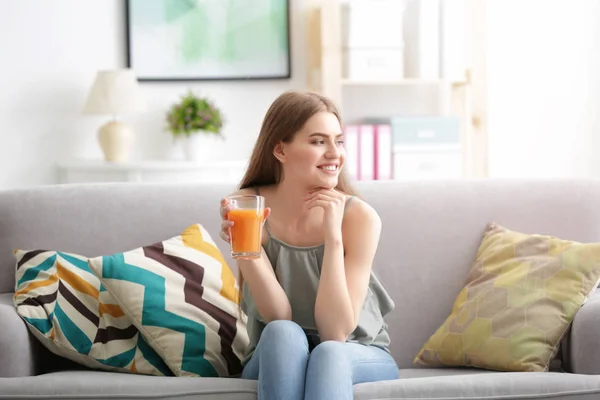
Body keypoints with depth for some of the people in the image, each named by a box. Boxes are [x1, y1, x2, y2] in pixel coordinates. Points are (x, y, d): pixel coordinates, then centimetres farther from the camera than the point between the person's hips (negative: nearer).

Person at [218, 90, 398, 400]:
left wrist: (333, 237, -28)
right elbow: (278, 317, -18)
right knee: (283, 334, -32)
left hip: (359, 355, -1)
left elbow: (335, 332, -22)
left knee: (328, 354, -34)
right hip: (276, 360, 1)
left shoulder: (359, 217, -18)